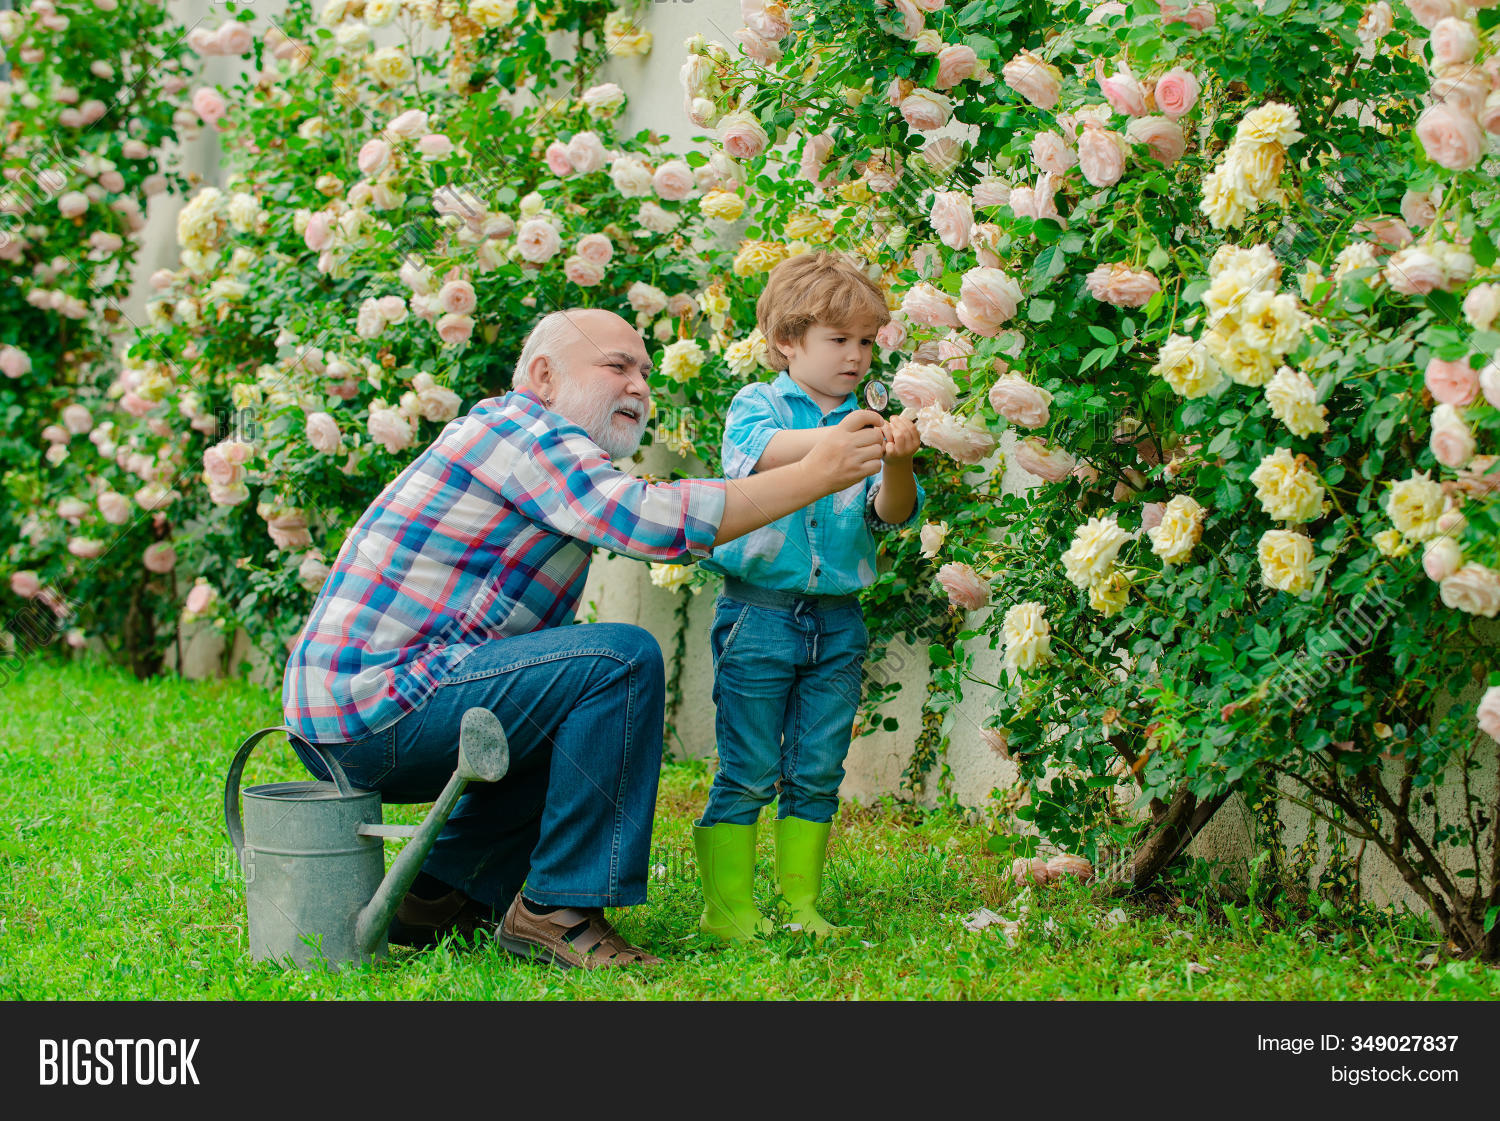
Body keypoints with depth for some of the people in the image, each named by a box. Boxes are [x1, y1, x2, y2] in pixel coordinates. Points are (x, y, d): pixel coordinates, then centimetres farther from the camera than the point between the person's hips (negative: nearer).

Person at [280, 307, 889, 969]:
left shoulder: (537, 444, 22)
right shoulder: (519, 429, -11)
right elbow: (649, 520, -25)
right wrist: (814, 476, -22)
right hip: (375, 707, -11)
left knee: (598, 718, 23)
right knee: (621, 661, -18)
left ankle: (440, 897, 16)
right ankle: (559, 909, -12)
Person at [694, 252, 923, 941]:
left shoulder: (864, 425, 9)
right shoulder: (757, 404, 0)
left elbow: (891, 513, -1)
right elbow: (755, 451, -23)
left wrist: (897, 465, -24)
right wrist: (833, 438, -39)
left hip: (837, 622, 4)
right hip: (760, 613, -4)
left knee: (818, 773, 7)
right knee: (748, 772, -2)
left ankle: (801, 904, 16)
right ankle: (728, 908, 5)